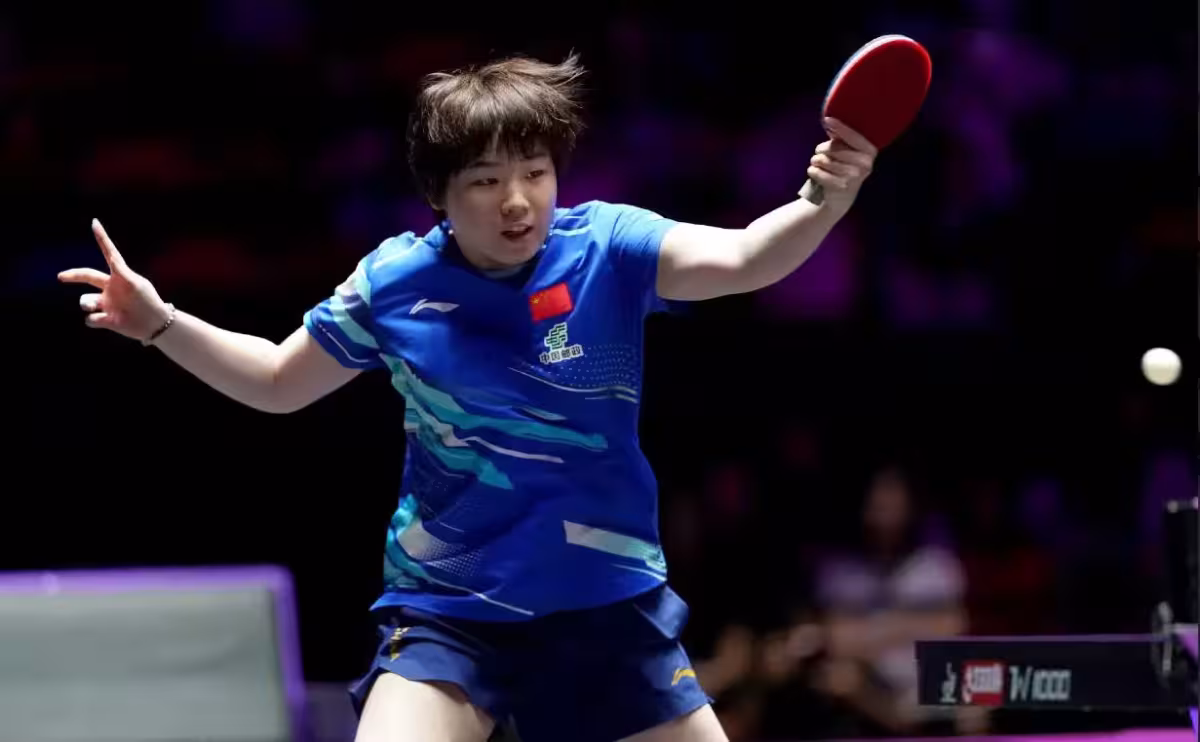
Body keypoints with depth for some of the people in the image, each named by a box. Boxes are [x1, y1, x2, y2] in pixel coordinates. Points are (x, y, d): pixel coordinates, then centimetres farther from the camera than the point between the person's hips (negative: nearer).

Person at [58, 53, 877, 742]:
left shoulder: (607, 248, -10)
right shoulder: (393, 282, -6)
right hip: (445, 608, 0)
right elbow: (278, 381, 10)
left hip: (609, 605, 1)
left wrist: (825, 203, -48)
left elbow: (740, 258, -28)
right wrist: (161, 324, -3)